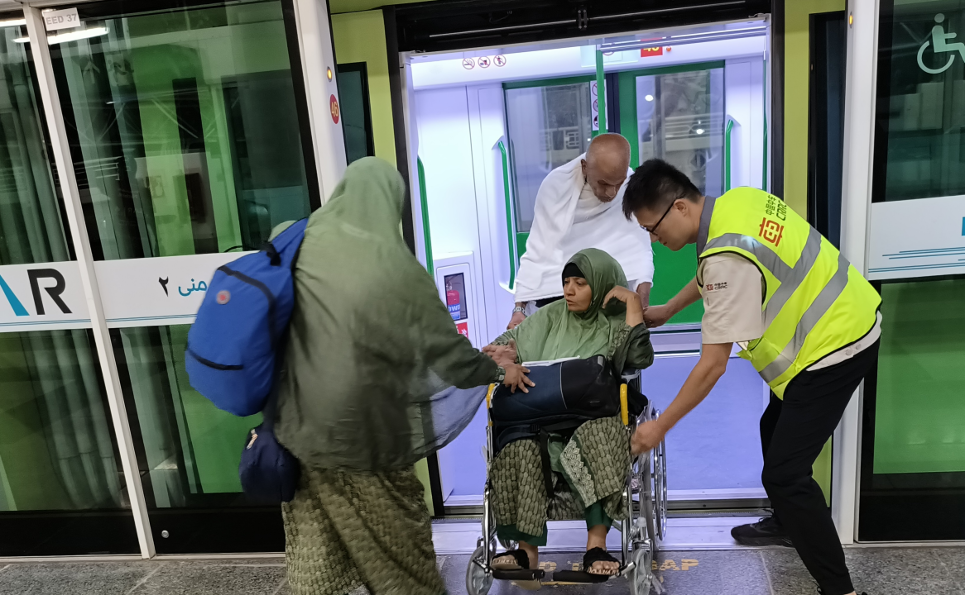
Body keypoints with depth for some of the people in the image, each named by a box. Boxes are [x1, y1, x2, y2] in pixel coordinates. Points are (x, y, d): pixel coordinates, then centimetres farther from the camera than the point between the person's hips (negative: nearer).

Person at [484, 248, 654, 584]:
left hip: (595, 418, -2)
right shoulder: (551, 317, 20)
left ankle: (596, 544, -34)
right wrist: (503, 355, -9)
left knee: (597, 435, -37)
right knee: (520, 445, -31)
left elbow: (640, 359, -7)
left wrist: (633, 302, -3)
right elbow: (509, 344, 15)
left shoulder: (617, 323, 12)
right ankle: (527, 549, -29)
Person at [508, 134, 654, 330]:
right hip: (553, 294, 0)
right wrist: (520, 308, -17)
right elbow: (538, 250, -14)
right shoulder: (556, 184, -17)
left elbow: (640, 249, -17)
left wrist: (642, 303, -33)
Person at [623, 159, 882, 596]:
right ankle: (787, 523, 45)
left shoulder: (729, 257, -29)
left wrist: (659, 427, -16)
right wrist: (667, 310, 26)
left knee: (784, 472, -9)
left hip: (835, 346, -10)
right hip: (846, 324, 10)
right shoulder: (736, 200, -2)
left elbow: (712, 365, -25)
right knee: (776, 429, 24)